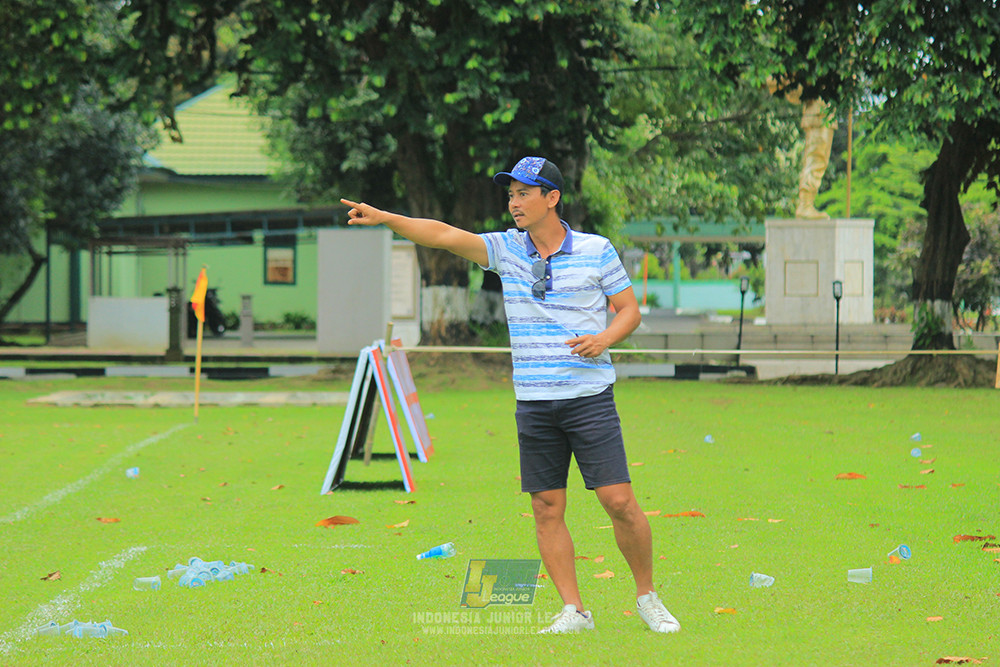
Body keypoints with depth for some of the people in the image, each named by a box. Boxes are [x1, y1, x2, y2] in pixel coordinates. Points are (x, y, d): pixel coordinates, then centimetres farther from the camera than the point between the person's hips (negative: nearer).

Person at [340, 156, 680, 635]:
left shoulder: (596, 250, 0)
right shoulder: (505, 249, 6)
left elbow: (629, 309, 6)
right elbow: (444, 235, -3)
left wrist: (606, 337, -14)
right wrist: (384, 217, -14)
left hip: (589, 395, -3)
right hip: (533, 401, 3)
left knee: (619, 501, -8)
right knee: (547, 508, 0)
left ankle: (647, 596, 9)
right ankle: (573, 611, 7)